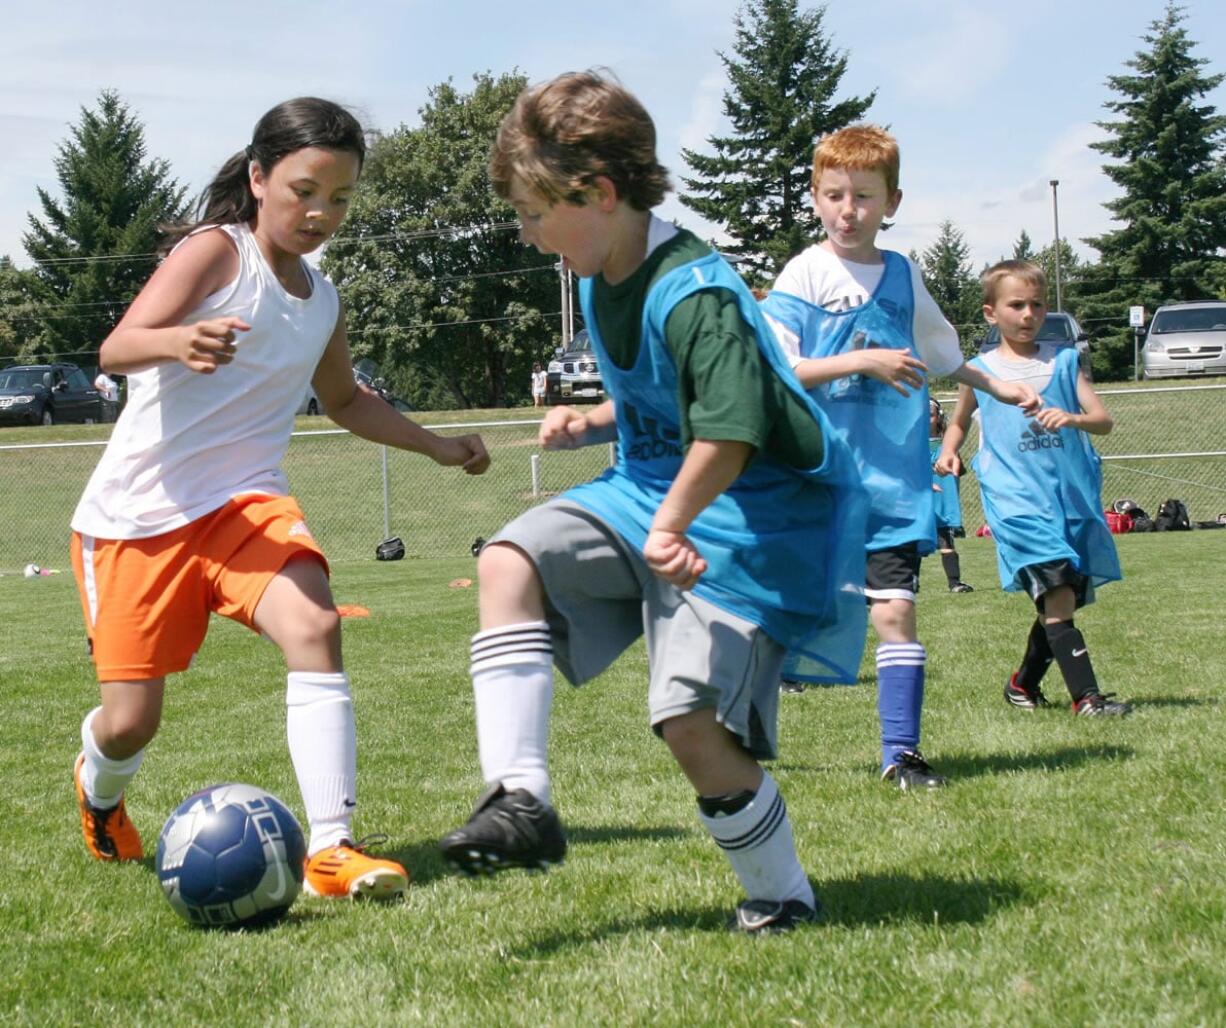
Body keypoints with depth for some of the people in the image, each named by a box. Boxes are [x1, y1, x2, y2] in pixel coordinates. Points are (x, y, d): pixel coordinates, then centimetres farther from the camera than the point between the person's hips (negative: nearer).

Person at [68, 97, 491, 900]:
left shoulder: (323, 300, 13)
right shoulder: (217, 250, -7)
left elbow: (346, 400, 33)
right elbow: (117, 349, -20)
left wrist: (436, 445, 25)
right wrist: (179, 340, -41)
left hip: (243, 502, 4)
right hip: (137, 512, -4)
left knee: (315, 625, -26)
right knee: (128, 723, -1)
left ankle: (331, 849, -29)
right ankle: (100, 791, 38)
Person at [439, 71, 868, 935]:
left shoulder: (695, 295, -23)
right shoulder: (602, 285, 7)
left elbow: (729, 434, -31)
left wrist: (668, 529, -31)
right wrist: (593, 424, 6)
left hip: (742, 520, -9)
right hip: (649, 492, 9)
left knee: (691, 719, -15)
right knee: (511, 562, -11)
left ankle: (783, 897, 8)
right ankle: (521, 799, -15)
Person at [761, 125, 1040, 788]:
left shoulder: (902, 276, 10)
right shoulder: (804, 274, -3)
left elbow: (940, 354, 28)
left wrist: (998, 387, 32)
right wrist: (862, 361, -18)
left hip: (893, 481, 3)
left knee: (894, 610, -6)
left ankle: (901, 752, 1)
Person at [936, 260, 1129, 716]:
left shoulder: (1063, 361, 10)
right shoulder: (980, 371, 8)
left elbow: (1104, 420, 2)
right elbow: (959, 422, 25)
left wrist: (1072, 418, -19)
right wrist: (948, 452, 5)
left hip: (1072, 495, 3)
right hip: (1017, 500, -3)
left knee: (1059, 603, 9)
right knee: (1057, 594, -19)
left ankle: (1024, 682, 32)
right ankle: (1086, 695, -22)